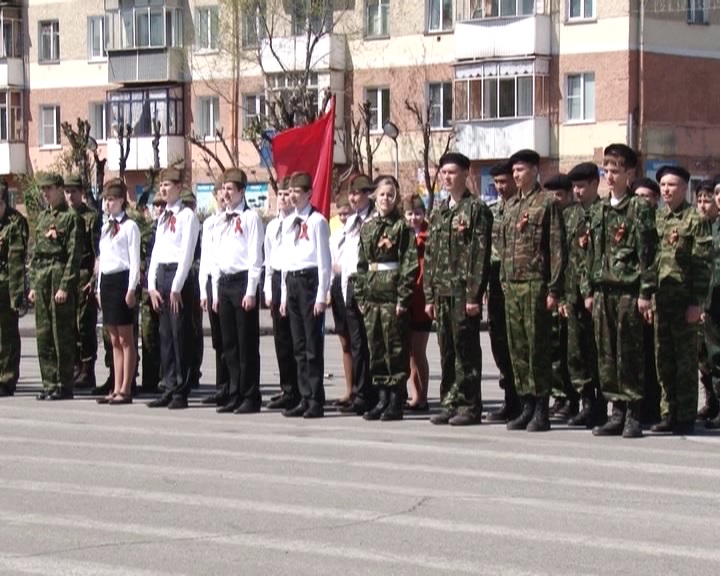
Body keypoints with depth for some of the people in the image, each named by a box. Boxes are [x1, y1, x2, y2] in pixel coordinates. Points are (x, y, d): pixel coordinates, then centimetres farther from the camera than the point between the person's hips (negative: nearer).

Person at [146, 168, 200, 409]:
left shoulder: (187, 216, -7)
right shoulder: (163, 217, 17)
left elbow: (187, 253, -13)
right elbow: (156, 252, 17)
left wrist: (176, 287, -16)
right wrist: (152, 285, 7)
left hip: (179, 276, -8)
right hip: (161, 275, 8)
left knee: (181, 335, -4)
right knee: (165, 335, 9)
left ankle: (181, 392, -1)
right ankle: (170, 388, 14)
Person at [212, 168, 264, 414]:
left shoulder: (251, 218, -6)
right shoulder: (222, 221, 17)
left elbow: (255, 257, -11)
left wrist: (251, 292, -15)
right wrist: (216, 292, 14)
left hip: (243, 282, -7)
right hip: (224, 283, 7)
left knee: (247, 344, -3)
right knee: (229, 344, 9)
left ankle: (250, 397, 1)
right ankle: (235, 395, 16)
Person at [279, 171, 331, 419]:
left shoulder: (317, 221, -7)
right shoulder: (288, 222, 15)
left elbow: (324, 259, -9)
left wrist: (321, 295, -13)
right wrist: (284, 295, 16)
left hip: (310, 280, -7)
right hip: (291, 281, 7)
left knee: (313, 343, -5)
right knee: (299, 345, 9)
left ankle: (316, 401, -2)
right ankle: (305, 399, 14)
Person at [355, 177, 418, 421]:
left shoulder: (403, 227, -4)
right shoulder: (367, 227, 14)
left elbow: (410, 264, -9)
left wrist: (403, 298, -14)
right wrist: (360, 295, 10)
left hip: (393, 296, -6)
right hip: (372, 295, 6)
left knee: (396, 349, -3)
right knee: (376, 349, 8)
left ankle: (396, 402, 2)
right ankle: (382, 398, 15)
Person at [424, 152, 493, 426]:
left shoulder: (476, 209, -5)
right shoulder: (438, 213, 16)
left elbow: (481, 254, -11)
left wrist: (474, 295, -16)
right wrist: (429, 295, 11)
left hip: (464, 292, -7)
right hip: (442, 292, 7)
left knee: (466, 349, -4)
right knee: (446, 350, 9)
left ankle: (469, 406, 1)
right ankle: (450, 404, 15)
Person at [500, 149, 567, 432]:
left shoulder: (547, 203, -5)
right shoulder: (510, 206, 17)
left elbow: (558, 249, -9)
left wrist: (554, 290, -14)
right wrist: (503, 281, 14)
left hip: (536, 285, -7)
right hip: (511, 286, 7)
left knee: (538, 347, -4)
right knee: (518, 348, 8)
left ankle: (542, 410, 1)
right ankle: (527, 405, 14)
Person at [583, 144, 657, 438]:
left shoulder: (639, 208, -3)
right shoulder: (597, 210, 15)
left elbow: (648, 253, -7)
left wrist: (646, 293, -12)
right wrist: (589, 290, 12)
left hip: (628, 291, -6)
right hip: (602, 291, 6)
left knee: (630, 353, -4)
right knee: (607, 353, 6)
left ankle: (634, 415, 1)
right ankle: (617, 411, 13)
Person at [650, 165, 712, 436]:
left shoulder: (695, 220, -3)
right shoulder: (656, 219, 14)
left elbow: (703, 263, -8)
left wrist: (697, 302, -14)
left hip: (683, 298, -5)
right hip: (659, 298, 5)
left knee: (685, 359, 0)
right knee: (663, 359, 7)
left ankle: (686, 417, 5)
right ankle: (668, 413, 14)